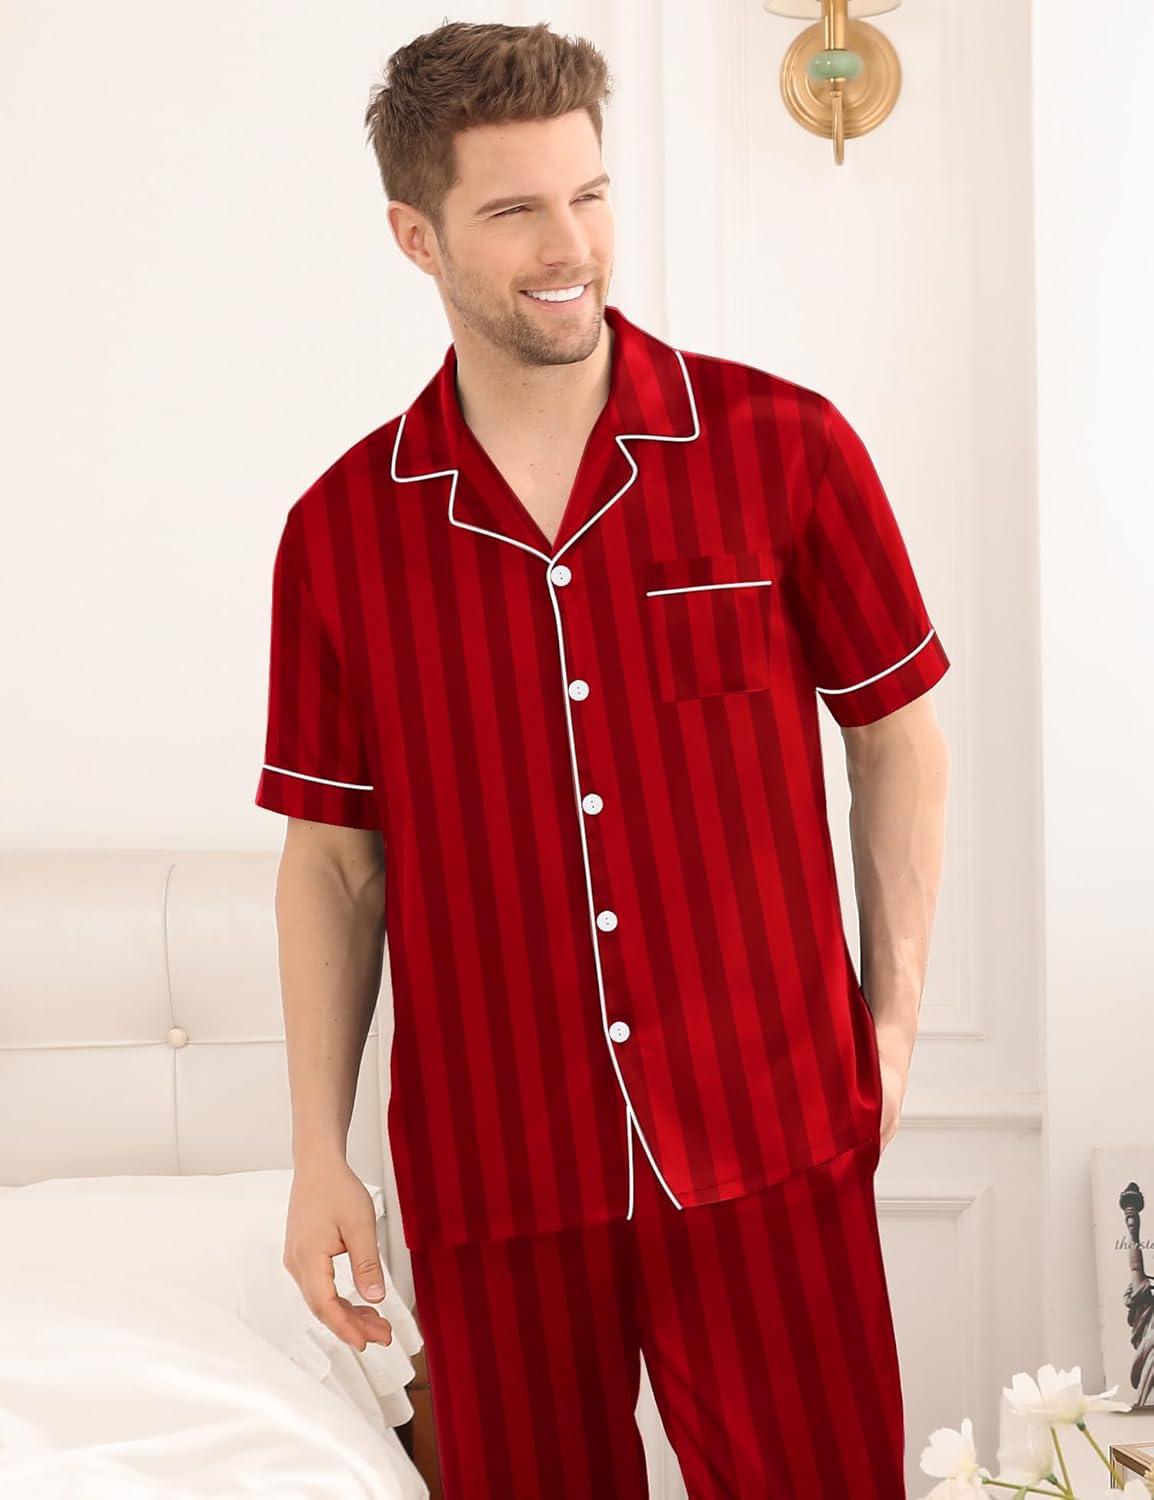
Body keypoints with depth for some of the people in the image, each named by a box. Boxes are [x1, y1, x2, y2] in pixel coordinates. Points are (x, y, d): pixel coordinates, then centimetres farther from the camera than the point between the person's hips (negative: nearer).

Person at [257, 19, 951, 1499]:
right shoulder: (340, 530, 0)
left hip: (770, 1146, -1)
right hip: (489, 1179, 1)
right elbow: (332, 860, 5)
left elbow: (898, 733, 5)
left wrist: (892, 1025, 4)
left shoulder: (786, 447, -4)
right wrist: (320, 1156, 3)